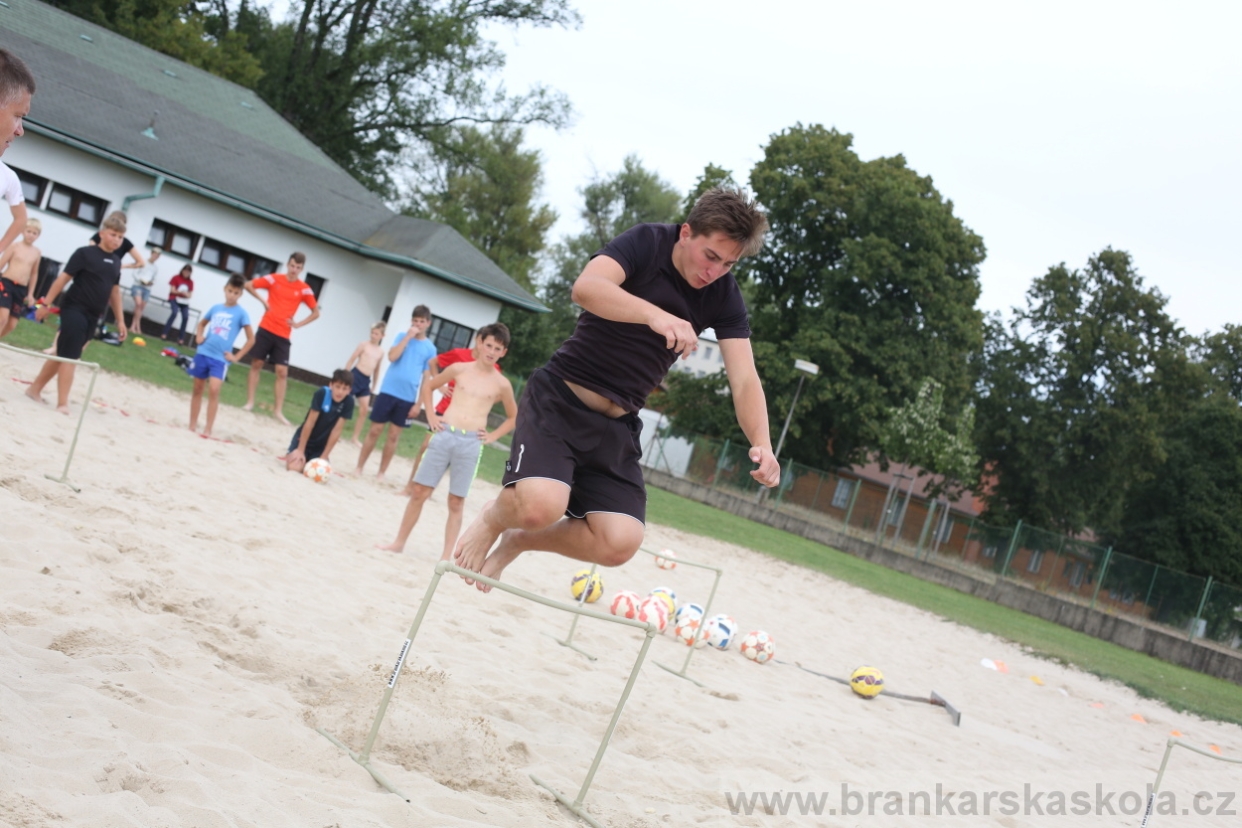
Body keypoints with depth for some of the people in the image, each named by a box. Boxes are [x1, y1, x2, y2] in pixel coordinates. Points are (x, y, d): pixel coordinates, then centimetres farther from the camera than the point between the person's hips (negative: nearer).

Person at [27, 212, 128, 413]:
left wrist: (120, 320, 15)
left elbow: (114, 291, 17)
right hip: (74, 310, -7)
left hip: (93, 317, 7)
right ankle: (62, 403, -6)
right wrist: (46, 304, -13)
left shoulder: (116, 261, 10)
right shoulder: (85, 253, -9)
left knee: (63, 354, 14)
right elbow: (63, 278, -10)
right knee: (69, 356, -8)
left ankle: (35, 389, 26)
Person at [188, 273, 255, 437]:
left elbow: (251, 339, -5)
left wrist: (236, 357, -6)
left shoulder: (241, 313, -6)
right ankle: (193, 424, 23)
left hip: (220, 358, -4)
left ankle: (208, 429, -13)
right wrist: (199, 336, 6)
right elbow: (202, 323, 25)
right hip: (203, 353, 4)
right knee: (197, 388, 11)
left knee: (214, 390, -18)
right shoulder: (216, 308, 7)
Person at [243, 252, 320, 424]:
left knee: (282, 372, -3)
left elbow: (316, 312, 7)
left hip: (283, 336, 0)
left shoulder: (304, 289, 0)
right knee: (256, 364, 4)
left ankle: (278, 411, 2)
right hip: (266, 329, 0)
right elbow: (248, 285, 3)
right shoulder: (274, 279, -2)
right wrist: (263, 301, -5)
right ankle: (250, 402, 14)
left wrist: (298, 324, -3)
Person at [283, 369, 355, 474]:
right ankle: (293, 455, 14)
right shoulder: (322, 394, -23)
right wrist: (300, 450, -18)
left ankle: (310, 460, 17)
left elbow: (336, 430, -14)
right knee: (295, 467, -22)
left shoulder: (349, 402, -17)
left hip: (321, 445, 2)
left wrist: (324, 457, -13)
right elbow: (310, 423, -20)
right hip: (304, 438, -2)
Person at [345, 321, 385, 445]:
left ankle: (355, 438, 7)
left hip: (366, 380, 5)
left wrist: (374, 385, 19)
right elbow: (351, 360, -4)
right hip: (355, 375, -5)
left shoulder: (381, 352, 10)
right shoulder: (364, 345, -3)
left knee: (364, 410, 0)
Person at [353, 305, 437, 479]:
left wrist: (419, 403, -4)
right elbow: (392, 357, -13)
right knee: (374, 431, 3)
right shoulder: (402, 336, 4)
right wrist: (408, 337, -14)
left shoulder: (430, 348, 2)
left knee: (393, 436, 6)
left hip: (407, 398, 0)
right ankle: (359, 467, 13)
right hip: (388, 391, 0)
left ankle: (381, 473, 15)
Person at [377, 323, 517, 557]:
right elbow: (428, 386, 17)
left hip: (472, 443, -1)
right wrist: (431, 415, 7)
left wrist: (493, 436, 5)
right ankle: (399, 542, 16)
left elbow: (513, 417, 17)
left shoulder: (502, 384, 3)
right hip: (444, 434, 1)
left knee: (456, 502, 2)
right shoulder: (459, 369, 4)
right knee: (420, 491, 3)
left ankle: (446, 556, 8)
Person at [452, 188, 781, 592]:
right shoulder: (647, 243, -12)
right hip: (559, 401, -4)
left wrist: (762, 444, -26)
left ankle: (519, 540, 15)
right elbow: (586, 287, -31)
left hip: (618, 425, 5)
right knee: (542, 504, -29)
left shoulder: (724, 298, -2)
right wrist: (654, 314, -46)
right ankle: (494, 517, 9)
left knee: (619, 543, -13)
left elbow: (744, 380, -9)